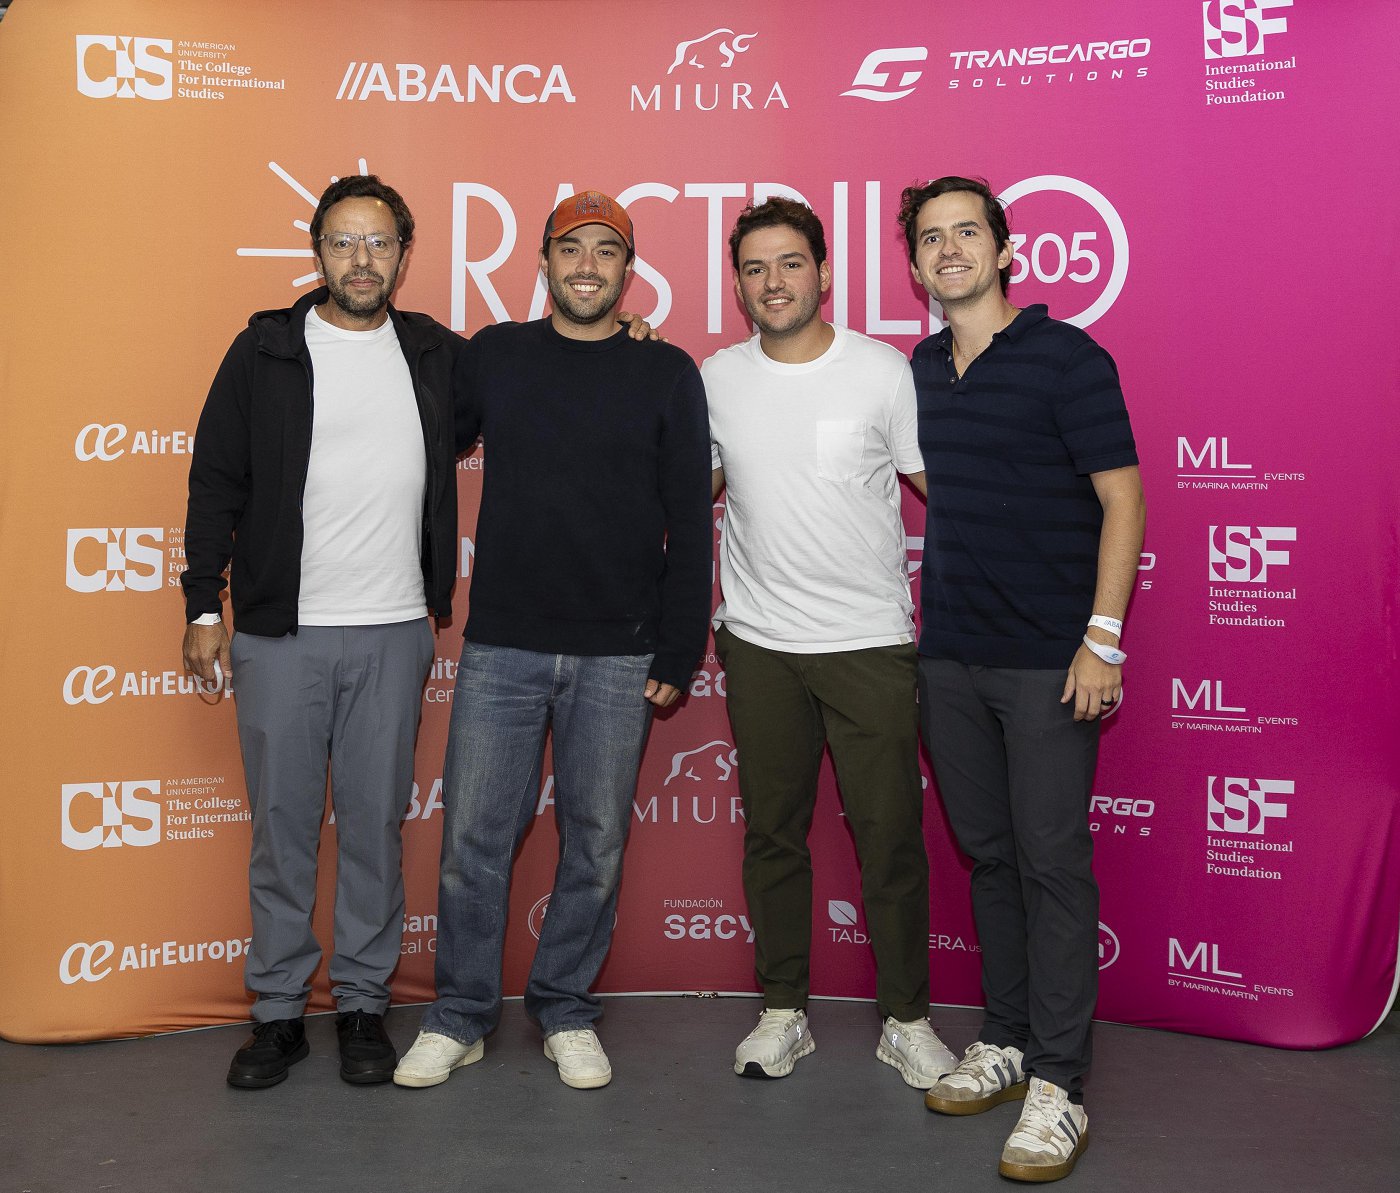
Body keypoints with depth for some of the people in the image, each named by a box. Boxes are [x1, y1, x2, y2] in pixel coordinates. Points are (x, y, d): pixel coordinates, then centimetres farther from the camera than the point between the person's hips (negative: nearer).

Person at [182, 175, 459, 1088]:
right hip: (280, 632, -1)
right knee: (282, 823, 6)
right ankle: (279, 1011, 20)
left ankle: (364, 1005, 22)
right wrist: (203, 608, 0)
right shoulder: (266, 351, 2)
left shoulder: (437, 355, 7)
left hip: (393, 633, 1)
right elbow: (216, 483, 4)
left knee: (377, 823, 7)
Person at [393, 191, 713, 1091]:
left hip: (618, 658, 0)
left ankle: (567, 1011, 26)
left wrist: (680, 653, -2)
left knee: (596, 841, 8)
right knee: (474, 838, 4)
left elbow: (690, 525, 2)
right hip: (501, 646, 1)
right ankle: (461, 1016, 22)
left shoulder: (667, 375, 3)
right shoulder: (493, 357, 7)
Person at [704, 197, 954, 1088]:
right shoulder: (715, 379, 4)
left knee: (890, 837, 2)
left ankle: (906, 1020, 21)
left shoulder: (882, 370, -4)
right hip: (760, 645, 3)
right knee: (773, 833, 11)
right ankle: (784, 1013, 26)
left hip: (871, 643, -2)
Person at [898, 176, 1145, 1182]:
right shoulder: (923, 368, 11)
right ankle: (1007, 1041, 27)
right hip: (950, 655, 6)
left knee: (1053, 862, -2)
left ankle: (1059, 1084, 8)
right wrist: (930, 620, 13)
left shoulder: (1066, 358, -7)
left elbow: (1122, 499, -8)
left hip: (1050, 661, -6)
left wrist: (1102, 638, -14)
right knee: (988, 853, 13)